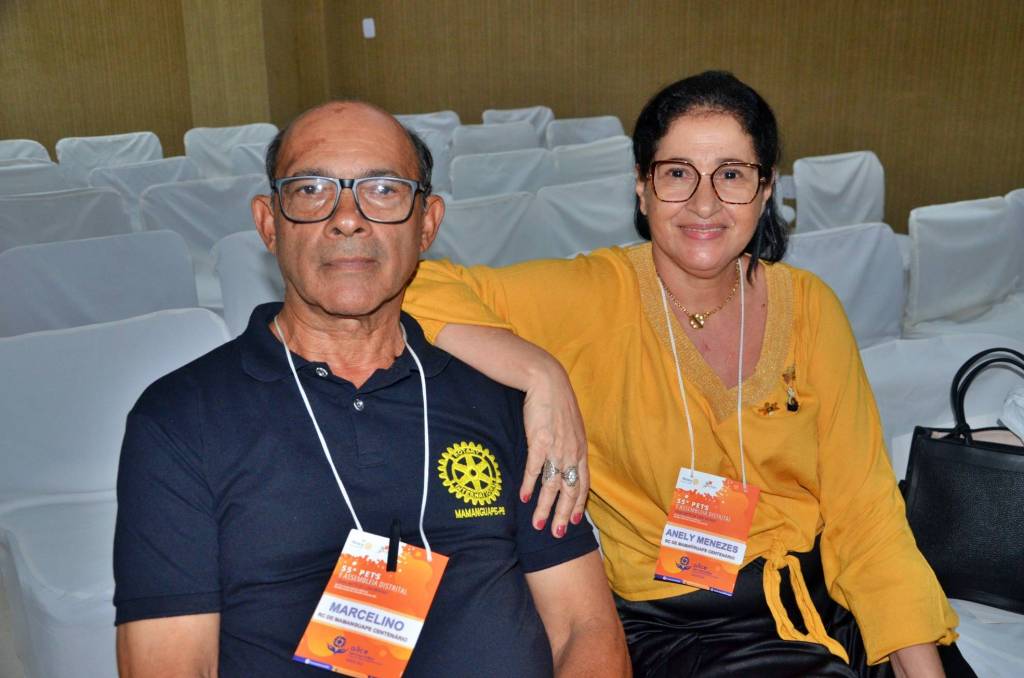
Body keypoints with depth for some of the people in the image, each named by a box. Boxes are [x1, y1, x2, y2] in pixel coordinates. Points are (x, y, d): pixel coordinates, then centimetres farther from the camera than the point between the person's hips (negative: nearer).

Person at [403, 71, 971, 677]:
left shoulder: (808, 307, 0)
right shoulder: (593, 296, -11)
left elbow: (863, 510, 0)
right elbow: (418, 287, -19)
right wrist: (543, 375, -29)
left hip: (820, 598, 4)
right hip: (668, 623, -4)